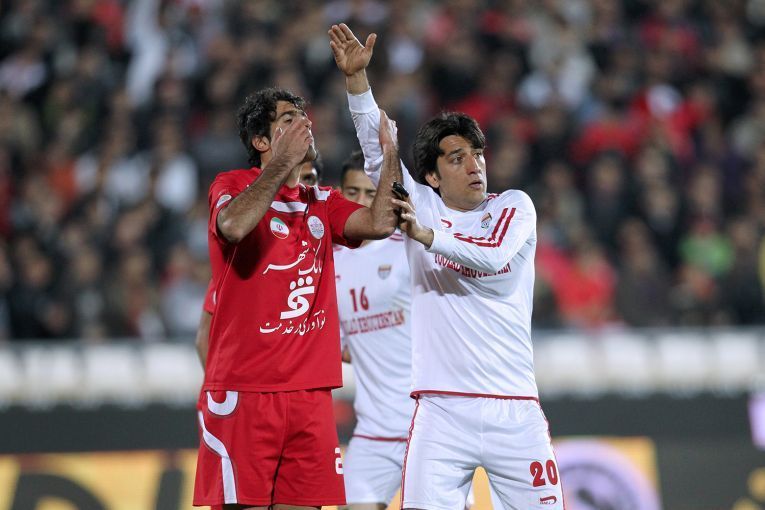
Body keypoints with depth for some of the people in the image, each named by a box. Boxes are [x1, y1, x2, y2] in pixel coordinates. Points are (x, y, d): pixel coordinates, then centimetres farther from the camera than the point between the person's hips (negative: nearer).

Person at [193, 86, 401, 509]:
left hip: (310, 392, 5)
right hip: (243, 391, -5)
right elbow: (234, 225, -22)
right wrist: (283, 161, -20)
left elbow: (380, 223, 1)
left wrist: (389, 152, 0)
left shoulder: (322, 202, 18)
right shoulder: (233, 185, 1)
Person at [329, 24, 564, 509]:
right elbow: (377, 149, -2)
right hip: (442, 410, 0)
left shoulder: (514, 206, 8)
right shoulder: (422, 205, 10)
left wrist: (427, 236, -23)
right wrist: (357, 77, -13)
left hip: (514, 409, 0)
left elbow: (494, 256, -12)